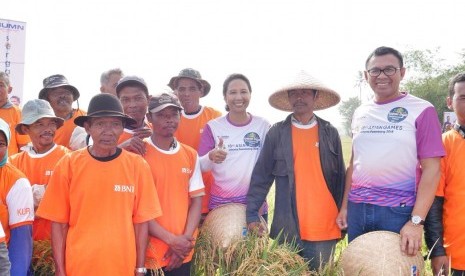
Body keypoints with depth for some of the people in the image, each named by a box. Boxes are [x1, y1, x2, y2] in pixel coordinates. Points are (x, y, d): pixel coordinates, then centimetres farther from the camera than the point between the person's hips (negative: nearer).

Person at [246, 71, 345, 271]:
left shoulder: (330, 133, 6)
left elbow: (340, 178, 8)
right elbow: (261, 177, 1)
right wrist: (252, 215, -5)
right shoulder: (276, 133, 1)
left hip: (325, 226, 1)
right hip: (288, 228, -1)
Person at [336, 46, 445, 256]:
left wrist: (416, 221, -17)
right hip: (357, 209, 5)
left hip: (399, 211, -4)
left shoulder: (421, 110, -5)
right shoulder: (360, 113, 10)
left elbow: (431, 168, -9)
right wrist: (345, 205, 11)